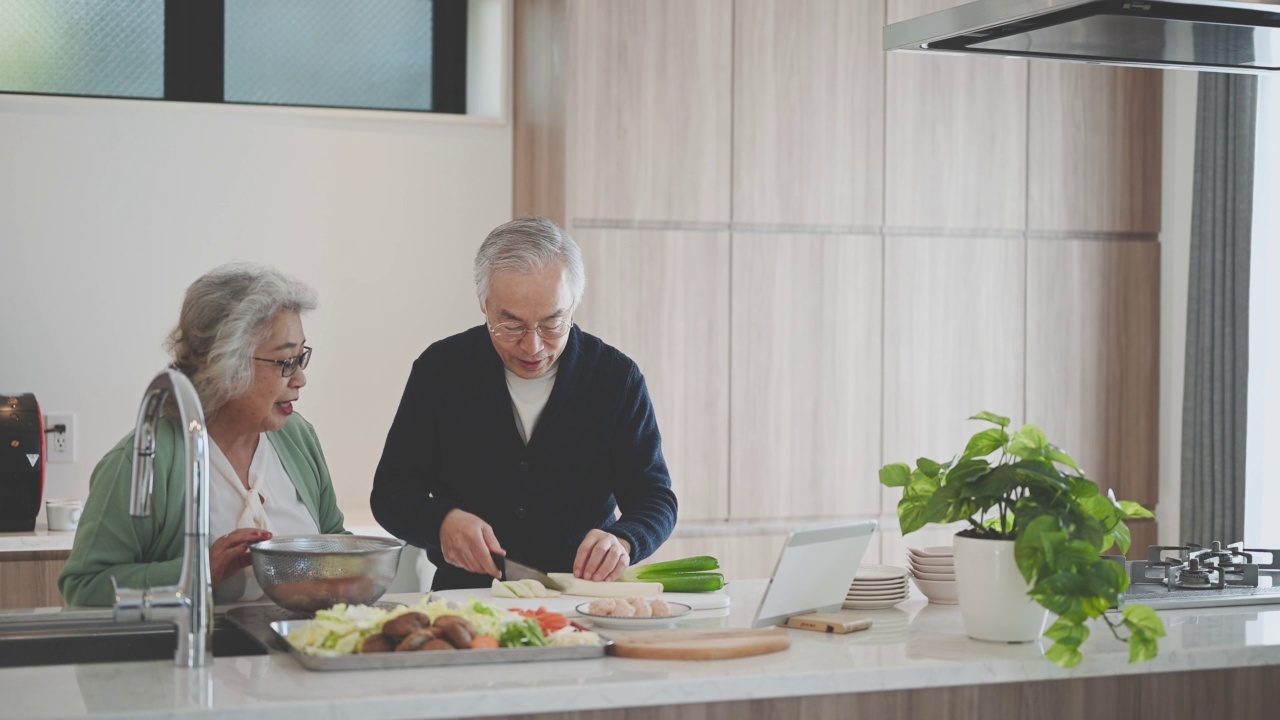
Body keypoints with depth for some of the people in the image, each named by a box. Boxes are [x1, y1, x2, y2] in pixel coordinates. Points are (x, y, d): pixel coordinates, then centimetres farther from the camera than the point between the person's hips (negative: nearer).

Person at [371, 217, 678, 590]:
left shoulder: (617, 377, -1)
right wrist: (442, 521, -19)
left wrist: (622, 541, -22)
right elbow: (390, 491, 3)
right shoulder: (439, 369, 0)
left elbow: (657, 501, 1)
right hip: (466, 598, -1)